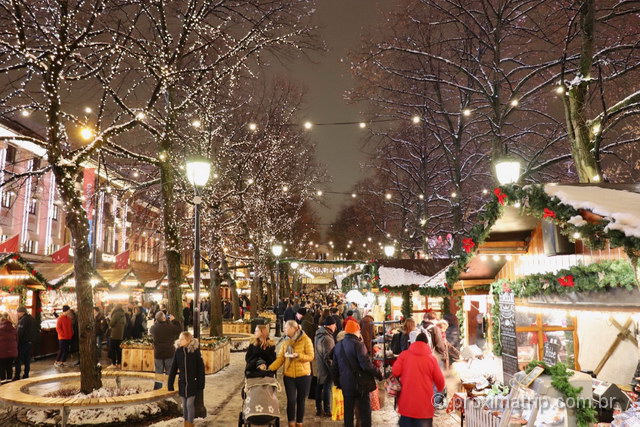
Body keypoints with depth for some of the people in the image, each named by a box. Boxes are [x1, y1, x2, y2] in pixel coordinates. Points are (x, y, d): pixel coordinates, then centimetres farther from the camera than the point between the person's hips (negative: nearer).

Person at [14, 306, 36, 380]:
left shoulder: (23, 320, -15)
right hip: (30, 342, 7)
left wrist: (17, 341, -12)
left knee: (18, 360, 1)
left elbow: (19, 333, -19)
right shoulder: (32, 319, 11)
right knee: (27, 360, 12)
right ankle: (26, 375, 15)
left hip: (23, 342, -7)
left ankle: (17, 376, 0)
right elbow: (36, 331, 14)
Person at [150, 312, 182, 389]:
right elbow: (180, 329, 0)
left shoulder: (154, 328, -8)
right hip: (169, 353, -3)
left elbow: (150, 331, 17)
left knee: (158, 374, 13)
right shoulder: (170, 326, -17)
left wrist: (156, 322, 15)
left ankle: (157, 391, 17)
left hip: (158, 354, 3)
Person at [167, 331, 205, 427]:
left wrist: (201, 383, -10)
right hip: (182, 382, 3)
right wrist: (170, 383, -2)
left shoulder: (195, 350, -13)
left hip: (192, 382, -3)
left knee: (190, 404, -3)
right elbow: (173, 368, -1)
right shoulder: (178, 351, -4)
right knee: (184, 404, 13)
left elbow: (201, 367, -9)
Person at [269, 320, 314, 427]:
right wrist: (270, 369, -11)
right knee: (291, 400, -1)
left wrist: (298, 355, -25)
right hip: (289, 376, 2)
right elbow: (280, 358, 0)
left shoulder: (306, 340, -8)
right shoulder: (286, 342, 4)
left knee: (301, 400, 9)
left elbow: (310, 356, -11)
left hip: (303, 375, -2)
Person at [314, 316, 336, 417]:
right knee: (327, 388, 0)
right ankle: (327, 411, 8)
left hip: (319, 365, 9)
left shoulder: (318, 334, 7)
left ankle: (319, 409, 25)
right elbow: (328, 356, -22)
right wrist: (332, 369, -15)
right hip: (326, 367, -9)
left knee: (320, 387, 15)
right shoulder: (327, 338, -23)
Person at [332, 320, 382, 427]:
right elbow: (366, 365, -21)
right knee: (365, 410, 6)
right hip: (360, 384, -6)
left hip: (346, 384, 6)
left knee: (348, 410, 13)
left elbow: (335, 367, 13)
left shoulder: (338, 346, 6)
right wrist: (377, 374, -7)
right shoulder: (358, 344, -16)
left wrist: (337, 382, 23)